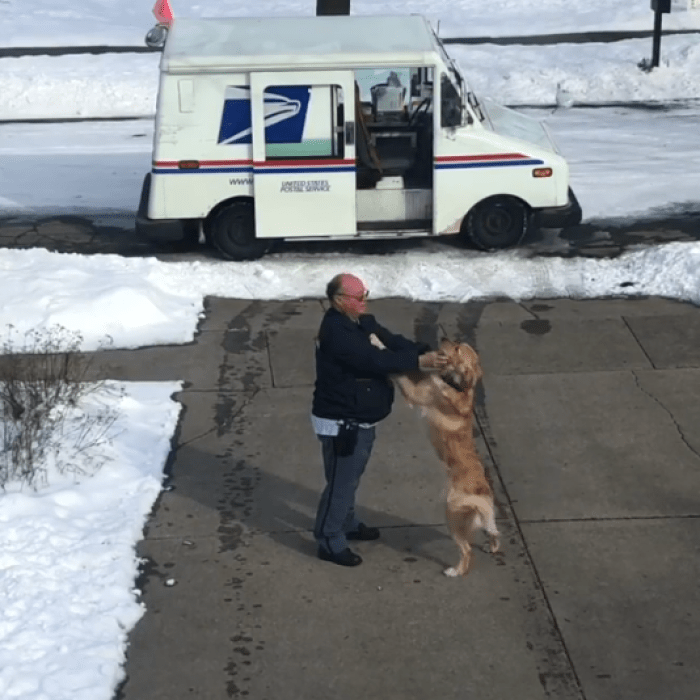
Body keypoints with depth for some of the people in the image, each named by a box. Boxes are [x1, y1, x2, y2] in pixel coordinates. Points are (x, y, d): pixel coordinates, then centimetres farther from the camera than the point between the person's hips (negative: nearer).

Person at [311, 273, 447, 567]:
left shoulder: (363, 322, 4)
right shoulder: (336, 332, -28)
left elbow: (393, 342, 4)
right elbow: (375, 360, -33)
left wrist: (428, 351, -13)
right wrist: (421, 361, -32)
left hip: (360, 419, 10)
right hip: (341, 423, -10)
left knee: (351, 477, 25)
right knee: (341, 482, 2)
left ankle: (347, 524, 44)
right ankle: (330, 542, 16)